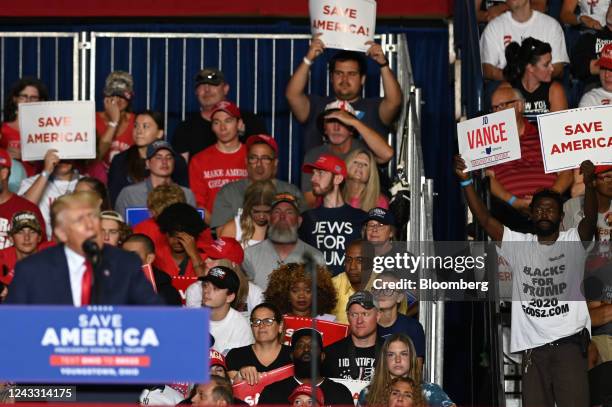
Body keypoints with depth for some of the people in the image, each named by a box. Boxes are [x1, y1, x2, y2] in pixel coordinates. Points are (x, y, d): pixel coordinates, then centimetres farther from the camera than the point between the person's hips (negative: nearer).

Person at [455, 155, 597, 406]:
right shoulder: (518, 245, 12)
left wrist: (588, 183, -32)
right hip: (532, 346, 3)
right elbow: (484, 219, 5)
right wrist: (466, 182, -5)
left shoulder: (574, 242, 4)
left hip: (569, 341, -3)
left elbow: (591, 218, -14)